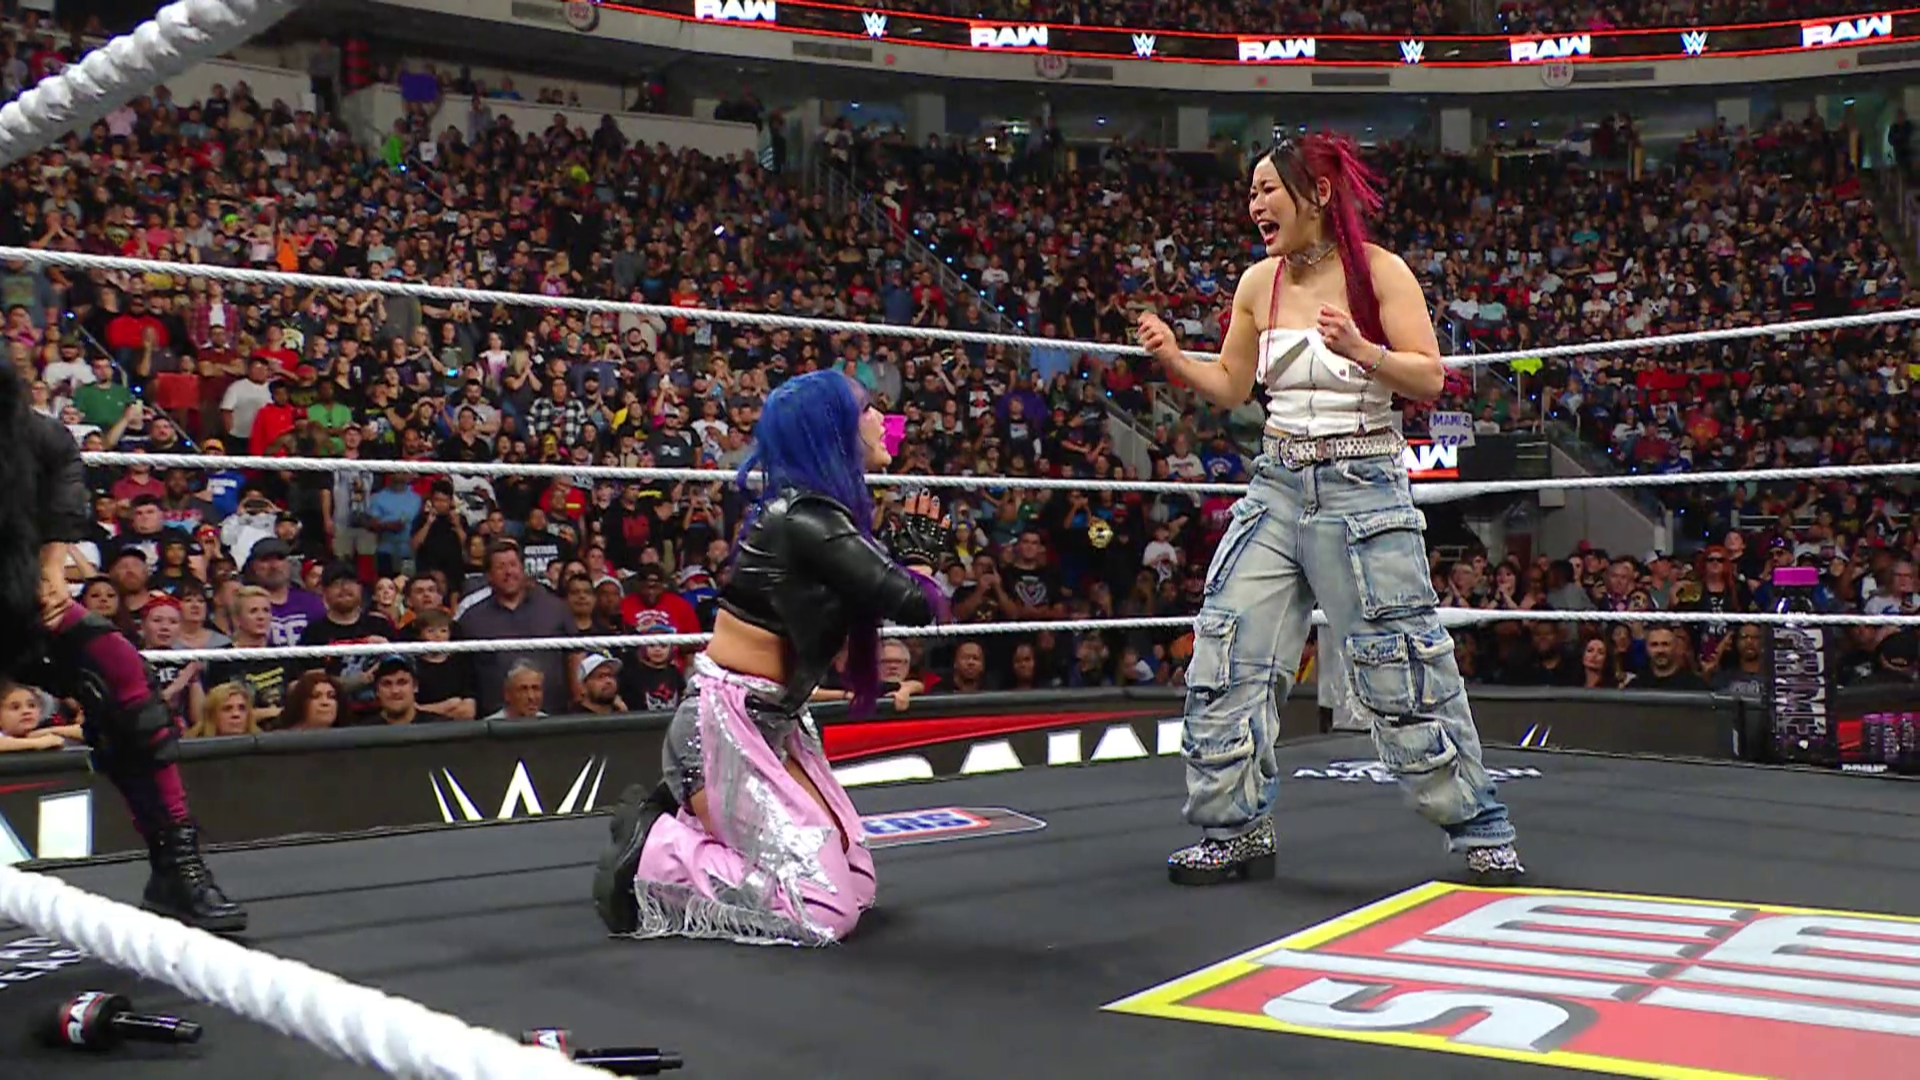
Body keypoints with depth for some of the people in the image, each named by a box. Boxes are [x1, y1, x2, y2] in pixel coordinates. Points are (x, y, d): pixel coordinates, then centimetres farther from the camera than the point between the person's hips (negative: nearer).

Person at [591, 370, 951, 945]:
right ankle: (650, 857, -2)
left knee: (854, 880, 11)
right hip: (726, 723, -10)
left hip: (769, 723, 10)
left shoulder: (814, 510, 8)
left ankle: (672, 818, 16)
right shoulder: (807, 520, -20)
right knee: (822, 907, -13)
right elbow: (917, 604, -21)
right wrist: (920, 549, -2)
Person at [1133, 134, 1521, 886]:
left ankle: (1481, 834, 14)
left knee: (1402, 674, -3)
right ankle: (1238, 832, 12)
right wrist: (1172, 358, -4)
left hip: (1362, 489, -5)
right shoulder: (1258, 283, 7)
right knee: (1226, 659, -1)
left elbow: (1430, 379, -10)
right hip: (1278, 486, 5)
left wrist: (1361, 350, -27)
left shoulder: (1378, 271, -6)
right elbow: (1230, 389, 13)